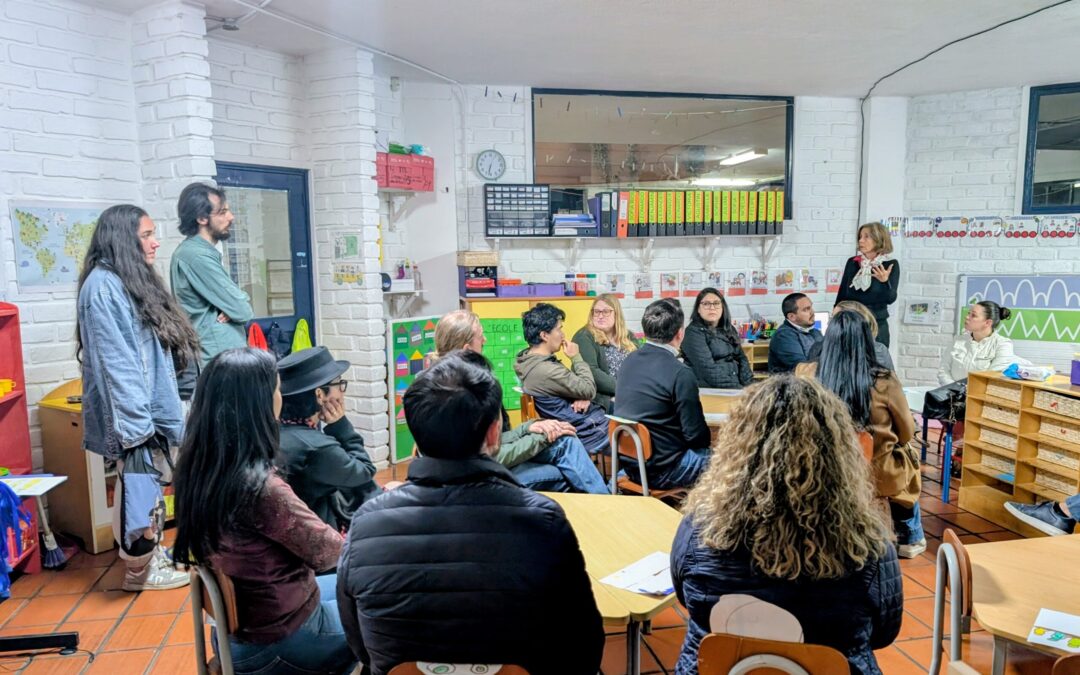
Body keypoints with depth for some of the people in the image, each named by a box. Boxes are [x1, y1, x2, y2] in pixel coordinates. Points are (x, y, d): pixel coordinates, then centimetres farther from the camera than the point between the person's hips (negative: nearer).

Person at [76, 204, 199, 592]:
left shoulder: (133, 282, 14)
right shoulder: (103, 285, -15)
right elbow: (114, 361, -20)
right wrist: (135, 419, -22)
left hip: (149, 406, 9)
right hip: (132, 411, -9)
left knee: (149, 485, 15)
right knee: (139, 487, 0)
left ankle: (152, 556, 26)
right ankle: (139, 571, 13)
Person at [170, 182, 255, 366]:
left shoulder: (201, 252, 14)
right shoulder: (198, 256, -18)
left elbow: (228, 299, 16)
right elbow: (242, 310, -19)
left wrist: (231, 308, -5)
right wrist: (245, 305, 3)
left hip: (222, 354, 10)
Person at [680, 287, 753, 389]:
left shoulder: (729, 329, 16)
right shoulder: (693, 332, -6)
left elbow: (741, 358, 14)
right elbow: (708, 370, -15)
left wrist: (749, 385, -3)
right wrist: (738, 388, -19)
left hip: (736, 384, 7)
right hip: (707, 389, -6)